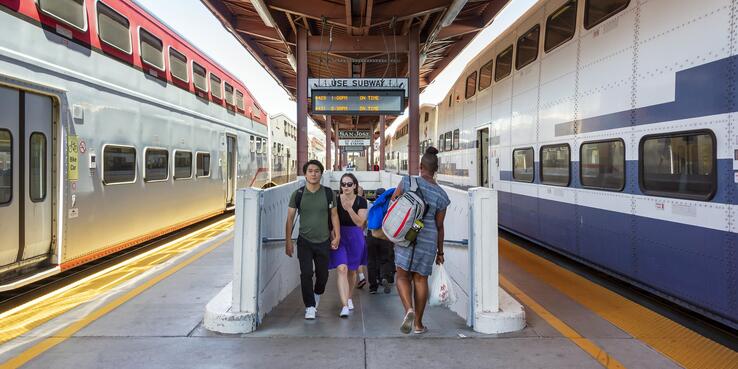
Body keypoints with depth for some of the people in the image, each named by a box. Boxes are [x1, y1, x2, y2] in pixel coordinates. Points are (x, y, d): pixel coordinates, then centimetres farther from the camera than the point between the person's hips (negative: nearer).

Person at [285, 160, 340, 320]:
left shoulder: (329, 193, -1)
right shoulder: (297, 195, -4)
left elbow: (334, 215, 6)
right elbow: (290, 219, 0)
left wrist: (337, 236, -2)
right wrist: (288, 241, -3)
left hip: (324, 241, 1)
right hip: (304, 242, -1)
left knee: (323, 274, 11)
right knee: (306, 274, -8)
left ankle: (317, 294, 41)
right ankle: (310, 307, 5)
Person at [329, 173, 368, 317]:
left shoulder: (361, 201, -4)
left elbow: (360, 222, -12)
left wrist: (349, 209, -24)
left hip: (355, 238, 1)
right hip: (338, 236, -1)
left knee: (352, 271, 15)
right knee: (342, 269, -16)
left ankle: (349, 298, 39)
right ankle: (345, 306, -17)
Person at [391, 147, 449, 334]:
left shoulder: (408, 181, -7)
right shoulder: (441, 195, -2)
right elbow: (439, 226, 2)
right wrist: (440, 251, 12)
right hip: (428, 239, 1)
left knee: (403, 276, 10)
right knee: (420, 279, 12)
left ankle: (409, 309, -15)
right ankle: (418, 324, 19)